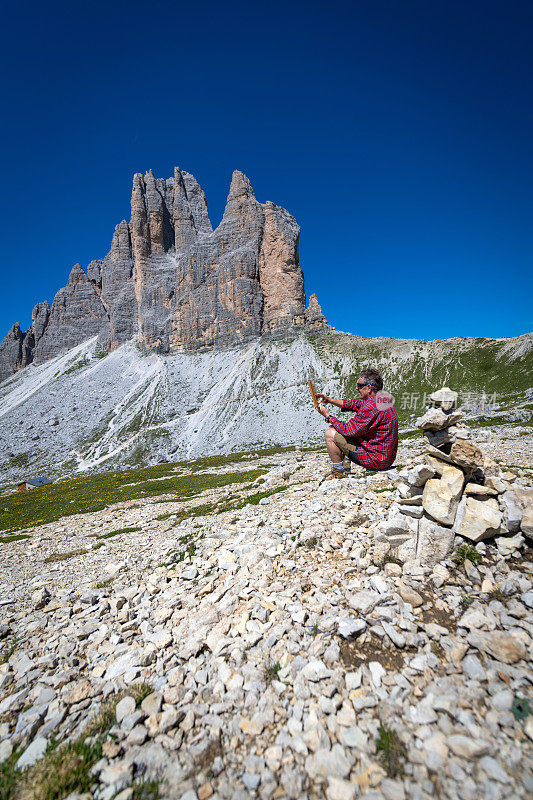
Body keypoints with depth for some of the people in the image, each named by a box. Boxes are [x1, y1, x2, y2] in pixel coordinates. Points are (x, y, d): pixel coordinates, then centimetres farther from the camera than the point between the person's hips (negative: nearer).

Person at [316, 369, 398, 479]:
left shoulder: (372, 407, -24)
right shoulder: (383, 400, 7)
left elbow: (348, 430, -19)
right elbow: (354, 404, 15)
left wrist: (328, 416, -7)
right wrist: (329, 400, 10)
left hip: (375, 459, -10)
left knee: (330, 434, -8)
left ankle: (339, 473, 3)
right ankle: (346, 468, 24)